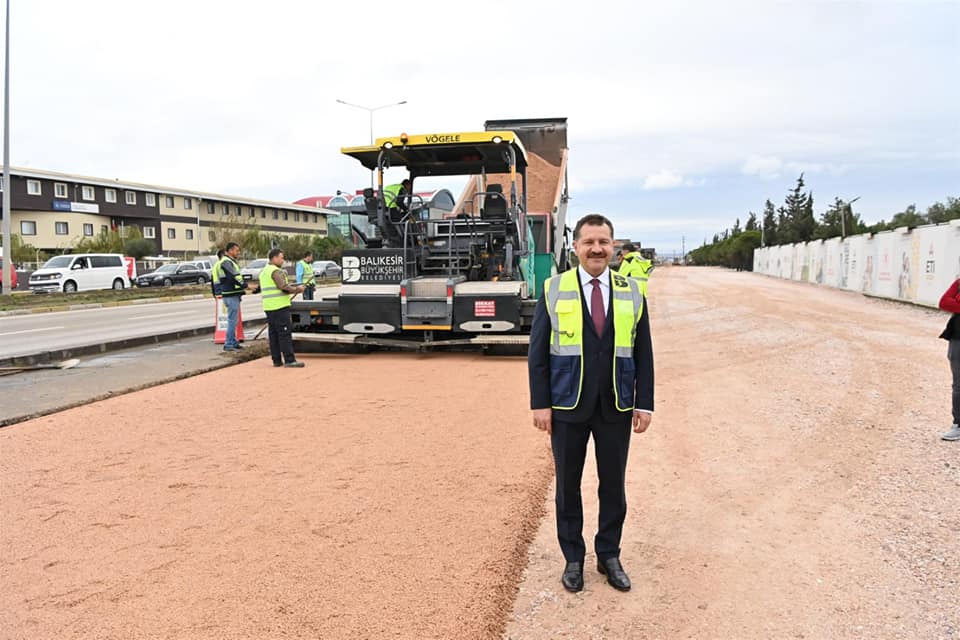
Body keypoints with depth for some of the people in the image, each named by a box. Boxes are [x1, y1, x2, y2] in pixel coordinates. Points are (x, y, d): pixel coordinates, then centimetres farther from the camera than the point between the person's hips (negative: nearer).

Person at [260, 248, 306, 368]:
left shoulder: (264, 271, 20)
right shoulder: (276, 271, -11)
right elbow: (284, 287, -21)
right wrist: (298, 289, -8)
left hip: (268, 307, 9)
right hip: (280, 307, -9)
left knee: (273, 334, 10)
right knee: (285, 333, -8)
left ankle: (277, 360, 12)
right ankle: (289, 360, -9)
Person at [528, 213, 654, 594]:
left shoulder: (631, 292, 4)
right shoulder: (554, 290, -1)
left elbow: (643, 353, 6)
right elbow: (538, 352, -2)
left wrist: (644, 404, 0)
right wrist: (540, 404, -7)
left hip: (616, 409, 2)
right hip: (568, 407, -1)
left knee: (613, 485, 11)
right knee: (567, 485, 10)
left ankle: (609, 555, 29)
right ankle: (573, 558, 26)